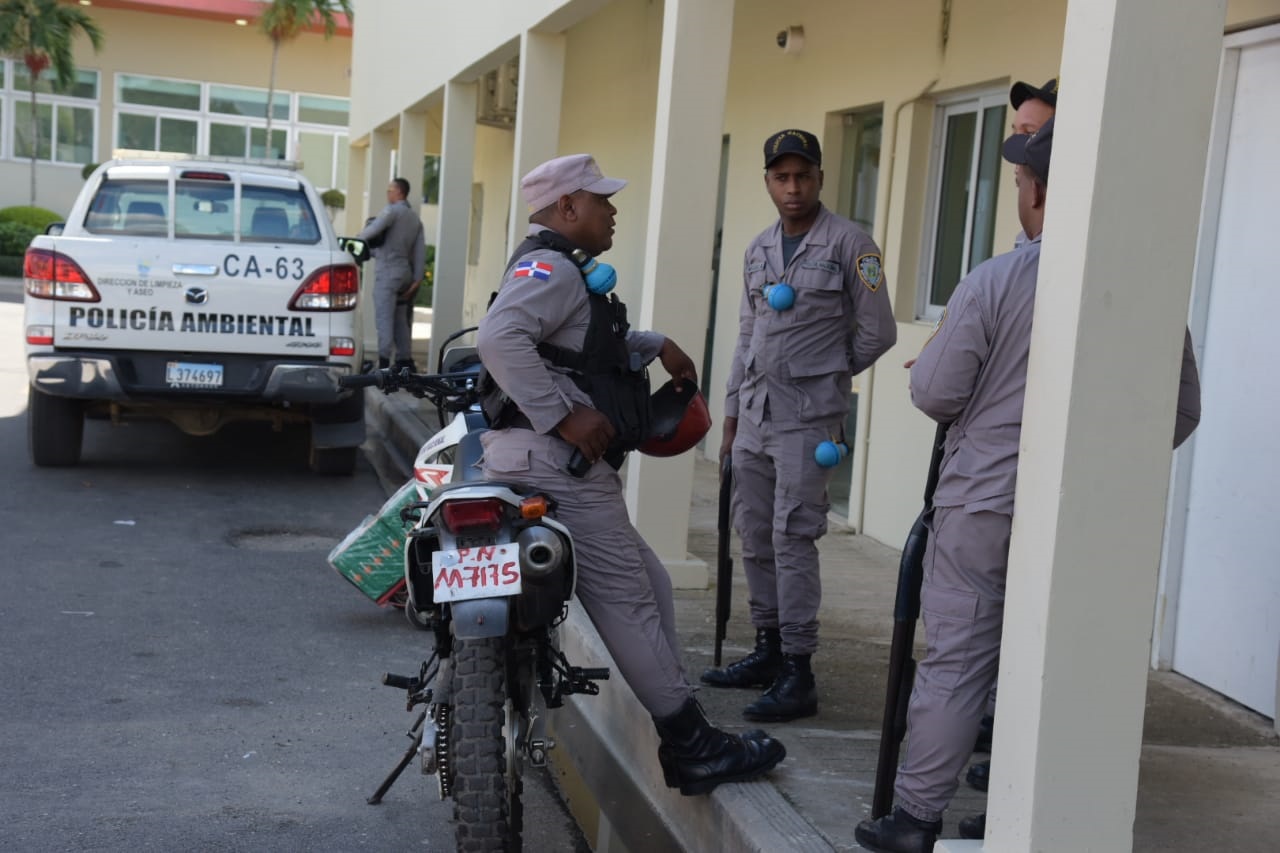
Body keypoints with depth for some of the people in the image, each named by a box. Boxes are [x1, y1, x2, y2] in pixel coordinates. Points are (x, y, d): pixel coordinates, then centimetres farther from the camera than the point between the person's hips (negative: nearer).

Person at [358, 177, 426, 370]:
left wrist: (359, 236, -3)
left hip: (388, 270, -8)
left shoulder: (392, 211, -6)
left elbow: (374, 229, -23)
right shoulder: (415, 217, 17)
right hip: (405, 271, 8)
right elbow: (420, 250, 12)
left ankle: (384, 360, -15)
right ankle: (405, 360, 12)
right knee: (400, 319, 12)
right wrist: (417, 278, 11)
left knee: (384, 317, -9)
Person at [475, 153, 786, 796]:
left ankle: (686, 742, 16)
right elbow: (499, 336, -28)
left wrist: (654, 346, 27)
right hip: (556, 462, -11)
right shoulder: (550, 267, -10)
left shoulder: (562, 271, 25)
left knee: (649, 588, 13)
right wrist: (565, 415, -27)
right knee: (628, 600, -9)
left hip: (567, 463, 11)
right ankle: (692, 745, -5)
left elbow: (586, 344, 42)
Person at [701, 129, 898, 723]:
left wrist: (824, 377, 7)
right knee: (754, 537, 11)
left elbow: (876, 333, -2)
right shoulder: (758, 249, 15)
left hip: (807, 418, -7)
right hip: (754, 413, 7)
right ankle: (768, 650, 23)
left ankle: (797, 673, -6)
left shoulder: (850, 244, -5)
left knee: (792, 539, -10)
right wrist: (731, 416, 17)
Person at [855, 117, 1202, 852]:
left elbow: (935, 394, -10)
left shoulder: (994, 282, -13)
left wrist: (955, 373, 12)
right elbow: (1182, 411, 5)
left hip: (984, 503, -3)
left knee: (957, 661, 4)